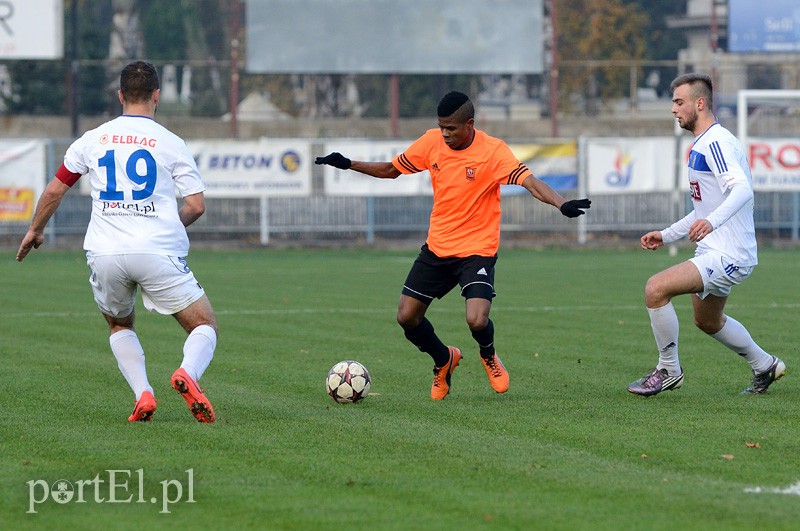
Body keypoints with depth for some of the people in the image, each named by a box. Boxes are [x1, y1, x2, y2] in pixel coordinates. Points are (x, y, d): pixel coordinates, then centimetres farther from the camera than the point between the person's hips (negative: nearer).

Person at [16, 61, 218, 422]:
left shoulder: (93, 140, 10)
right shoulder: (170, 144, 3)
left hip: (106, 255, 3)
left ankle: (142, 394, 4)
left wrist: (34, 230, 34)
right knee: (205, 326, 7)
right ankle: (187, 373, -26)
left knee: (119, 326, 28)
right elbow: (196, 205, 1)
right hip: (159, 253, -2)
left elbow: (54, 191, 18)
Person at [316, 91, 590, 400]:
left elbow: (531, 182, -27)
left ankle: (488, 356, 16)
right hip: (436, 247, 5)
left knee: (477, 320, -22)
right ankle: (444, 360, 31)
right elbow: (390, 170, 12)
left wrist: (561, 204, -45)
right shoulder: (431, 142, -2)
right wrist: (348, 164, 2)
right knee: (407, 316, 0)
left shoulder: (492, 151, -16)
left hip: (477, 249, -5)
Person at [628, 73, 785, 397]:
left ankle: (668, 371, -7)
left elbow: (742, 190, -33)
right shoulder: (701, 145, 17)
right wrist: (666, 236, 23)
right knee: (708, 322, 27)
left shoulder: (716, 142, -17)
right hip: (714, 251, 11)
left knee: (656, 289, -21)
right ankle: (765, 366, 42)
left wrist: (711, 222, -49)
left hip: (729, 255, -11)